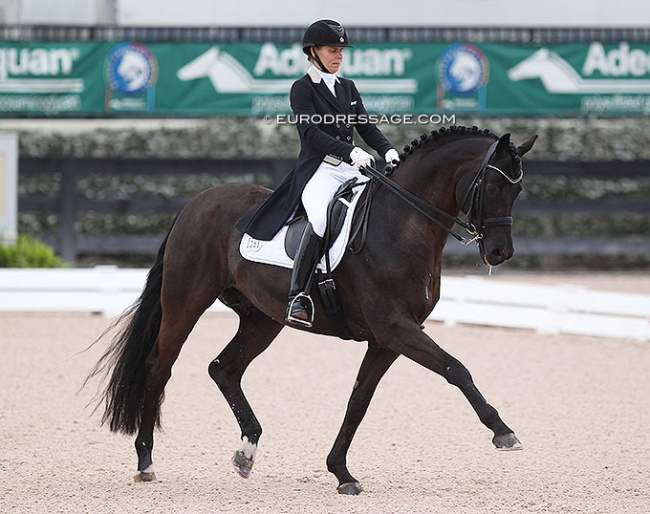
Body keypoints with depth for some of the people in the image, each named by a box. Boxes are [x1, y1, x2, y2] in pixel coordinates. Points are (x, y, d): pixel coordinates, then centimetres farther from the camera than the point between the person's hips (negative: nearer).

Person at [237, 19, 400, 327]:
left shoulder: (347, 88, 20)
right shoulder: (302, 89, 0)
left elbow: (366, 127, 15)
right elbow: (311, 132, -13)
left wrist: (388, 151, -5)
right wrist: (350, 152, -25)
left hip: (351, 169, 7)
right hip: (319, 169, -7)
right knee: (321, 218, -36)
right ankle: (298, 296, -37)